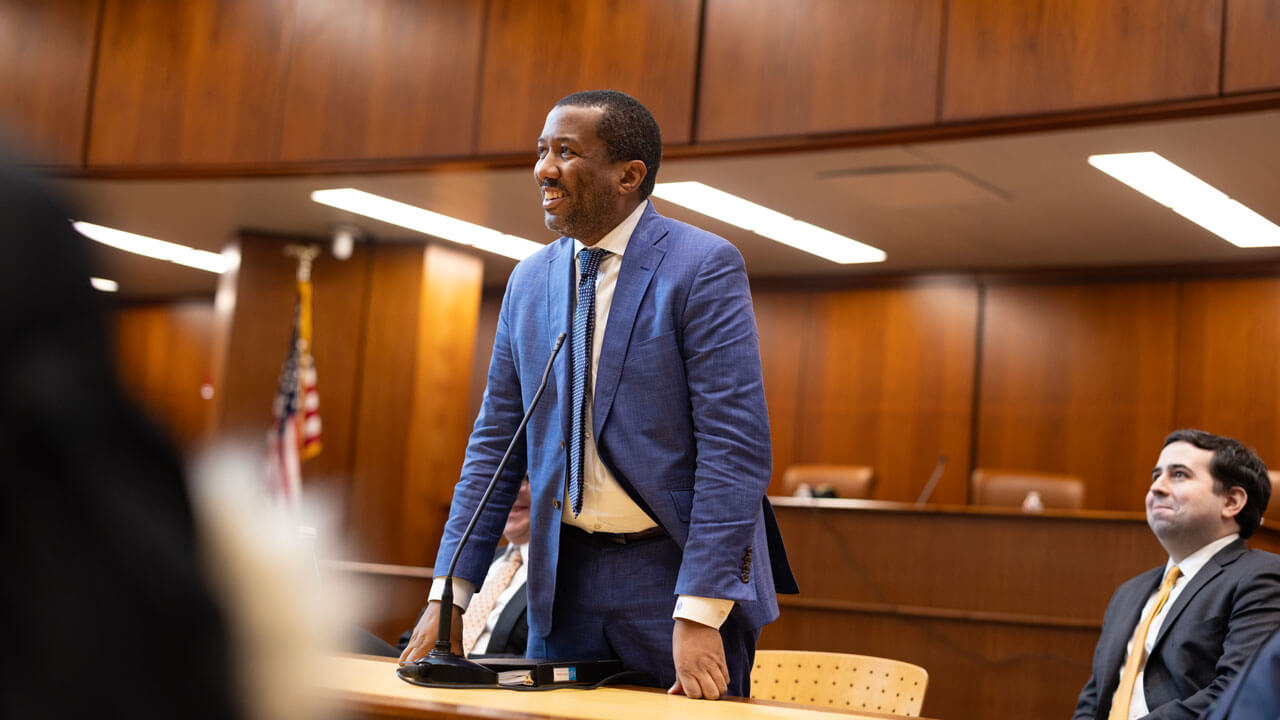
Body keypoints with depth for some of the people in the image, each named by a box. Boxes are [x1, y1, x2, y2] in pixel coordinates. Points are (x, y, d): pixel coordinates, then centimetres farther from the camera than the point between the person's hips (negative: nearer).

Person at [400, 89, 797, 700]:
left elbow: (736, 445, -17)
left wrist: (699, 615, -22)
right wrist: (449, 593, 2)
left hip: (677, 571, -5)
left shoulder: (703, 267, -11)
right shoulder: (528, 281, 8)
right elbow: (496, 441, 10)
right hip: (565, 578, 5)